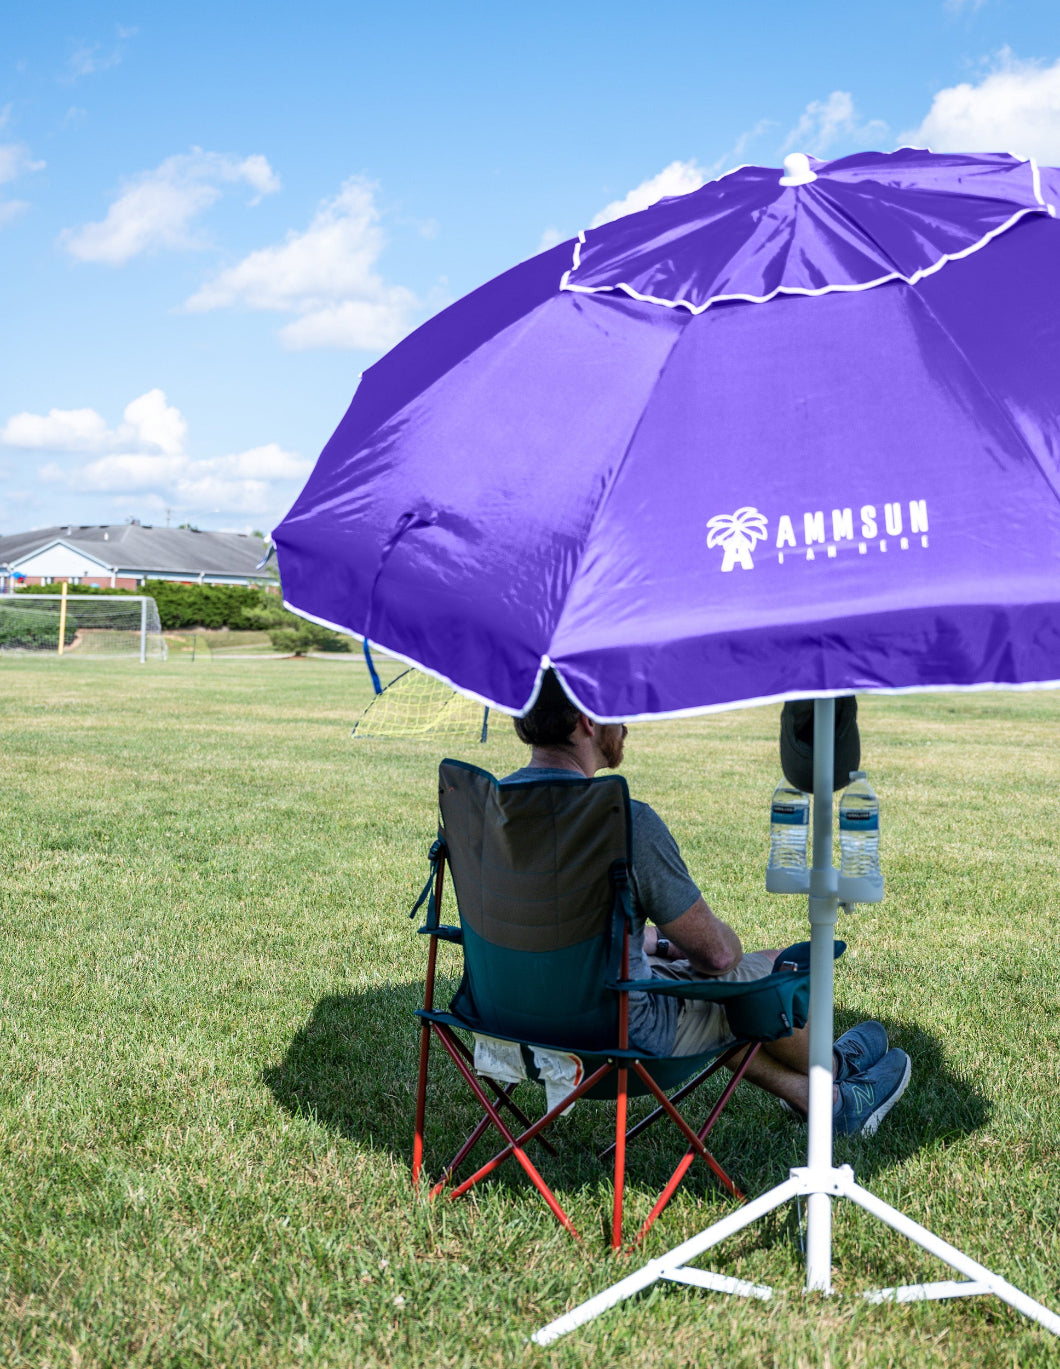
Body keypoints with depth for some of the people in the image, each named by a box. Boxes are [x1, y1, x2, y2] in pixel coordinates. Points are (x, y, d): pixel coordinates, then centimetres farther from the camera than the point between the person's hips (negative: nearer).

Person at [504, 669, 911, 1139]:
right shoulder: (627, 822, -28)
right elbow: (717, 951, -16)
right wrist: (672, 942, 8)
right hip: (626, 1037, -7)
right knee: (775, 969, 15)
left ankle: (825, 1101, 46)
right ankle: (831, 1067, 48)